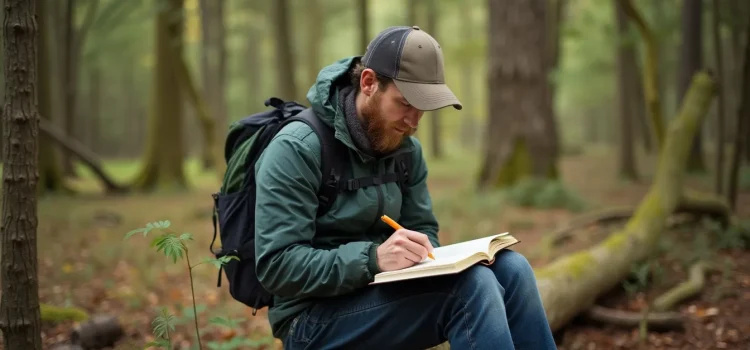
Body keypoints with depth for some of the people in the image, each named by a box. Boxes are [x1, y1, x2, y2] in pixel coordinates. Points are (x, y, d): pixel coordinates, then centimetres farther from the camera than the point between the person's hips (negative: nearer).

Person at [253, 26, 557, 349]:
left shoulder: (407, 149, 7)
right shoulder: (296, 149, -16)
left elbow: (423, 230, 12)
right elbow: (276, 265, -21)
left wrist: (421, 252, -13)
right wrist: (373, 259, -31)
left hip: (381, 292, 7)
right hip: (314, 319, -7)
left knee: (510, 268, -14)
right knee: (470, 284, -27)